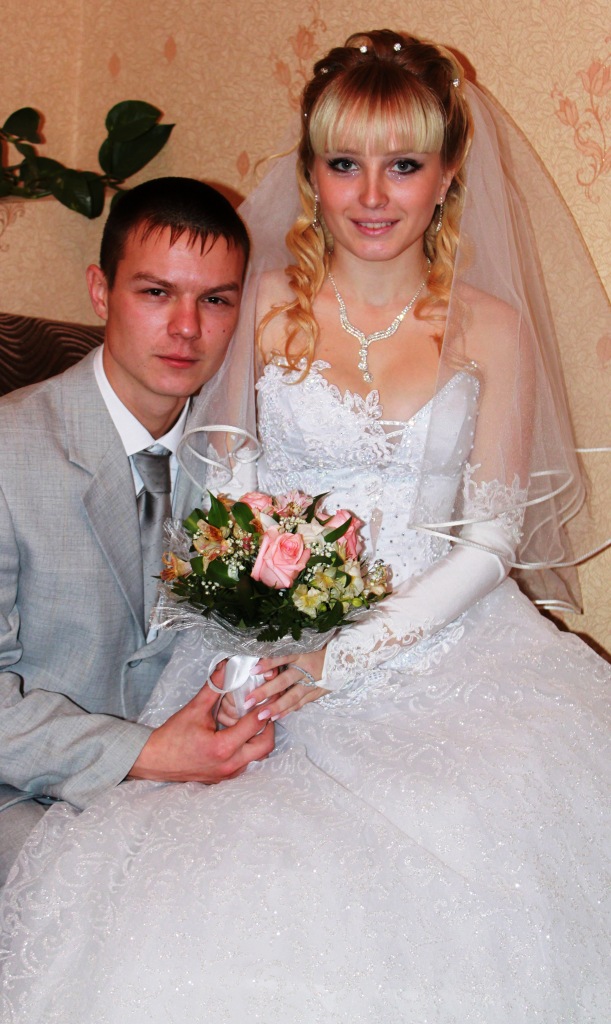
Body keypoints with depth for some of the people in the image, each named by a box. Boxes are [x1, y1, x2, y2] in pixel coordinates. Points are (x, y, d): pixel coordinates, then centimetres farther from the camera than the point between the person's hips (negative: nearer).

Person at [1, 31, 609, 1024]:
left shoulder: (490, 328, 4)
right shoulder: (266, 304, 5)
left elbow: (490, 537, 1)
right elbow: (222, 486, 7)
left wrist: (349, 655, -11)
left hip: (441, 640, 1)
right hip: (271, 646, 0)